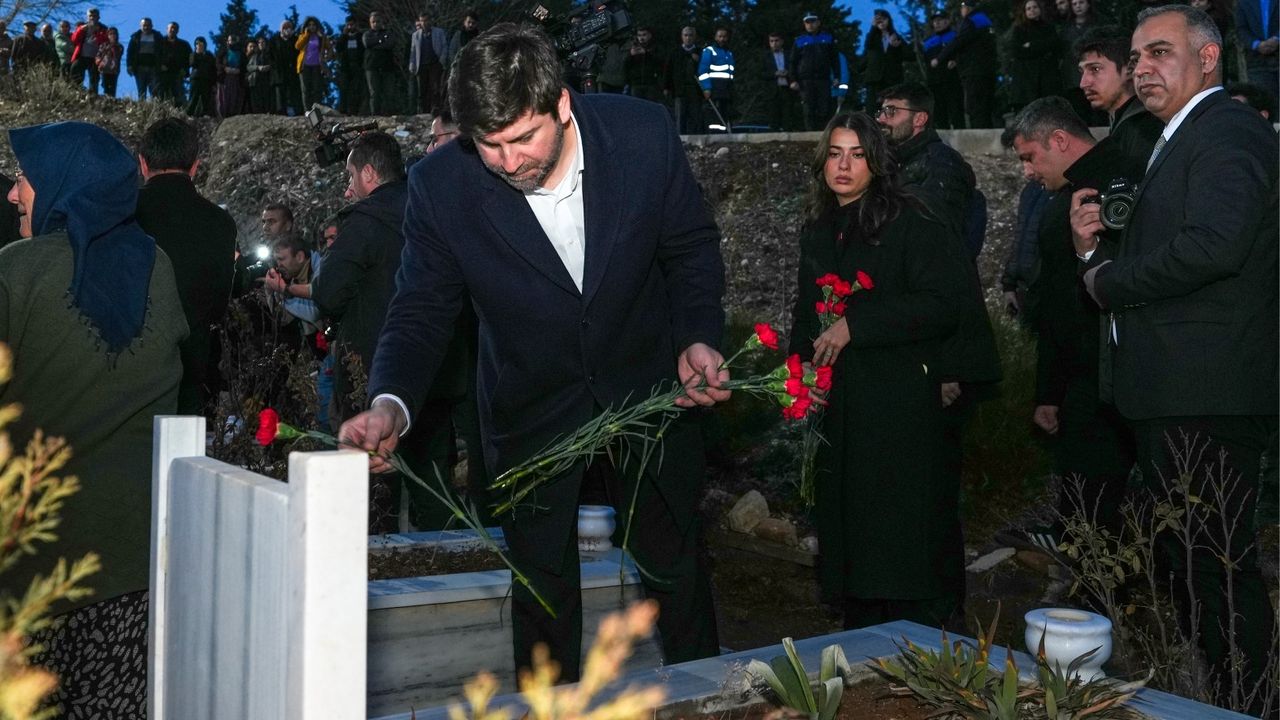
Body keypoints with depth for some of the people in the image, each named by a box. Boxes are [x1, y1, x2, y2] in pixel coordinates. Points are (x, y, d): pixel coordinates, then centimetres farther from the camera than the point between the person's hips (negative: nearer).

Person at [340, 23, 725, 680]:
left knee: (677, 567, 18)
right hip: (532, 410, -1)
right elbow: (420, 314, -14)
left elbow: (691, 248, -5)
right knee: (543, 590, 10)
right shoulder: (441, 186, -23)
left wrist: (698, 339, -19)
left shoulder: (642, 134, -21)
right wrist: (390, 404, -33)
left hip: (648, 388, 1)